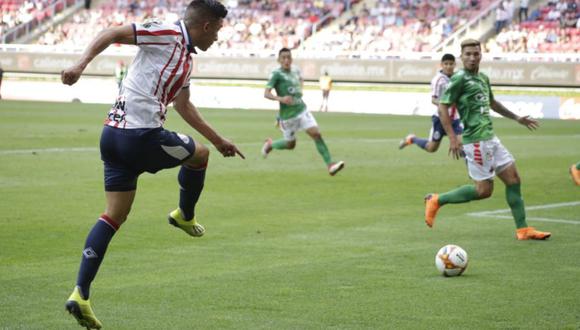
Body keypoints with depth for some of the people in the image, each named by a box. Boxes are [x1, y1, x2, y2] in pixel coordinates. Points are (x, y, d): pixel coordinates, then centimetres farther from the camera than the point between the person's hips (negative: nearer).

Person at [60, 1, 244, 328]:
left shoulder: (187, 58, 23)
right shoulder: (167, 34, -5)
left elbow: (184, 106, 34)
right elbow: (113, 34, -11)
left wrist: (219, 139, 39)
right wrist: (82, 64, -23)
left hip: (114, 134, 9)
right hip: (142, 136, -9)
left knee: (114, 216, 5)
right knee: (200, 154, 14)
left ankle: (80, 294, -3)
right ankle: (185, 216, 33)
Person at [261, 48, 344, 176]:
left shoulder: (295, 71, 7)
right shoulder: (276, 74, -12)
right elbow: (266, 94, -20)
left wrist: (299, 91, 13)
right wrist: (280, 98, -36)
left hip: (302, 110, 5)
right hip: (288, 115, -5)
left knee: (316, 134, -13)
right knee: (291, 145, 10)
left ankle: (330, 165, -15)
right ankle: (270, 145, 41)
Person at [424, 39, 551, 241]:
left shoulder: (483, 78, 15)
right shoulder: (459, 79, -10)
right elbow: (443, 107, -14)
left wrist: (517, 118, 37)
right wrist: (452, 138, -21)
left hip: (490, 138, 9)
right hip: (476, 140, -9)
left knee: (513, 179, 5)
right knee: (484, 190, -7)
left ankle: (523, 229, 9)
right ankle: (437, 201, 6)